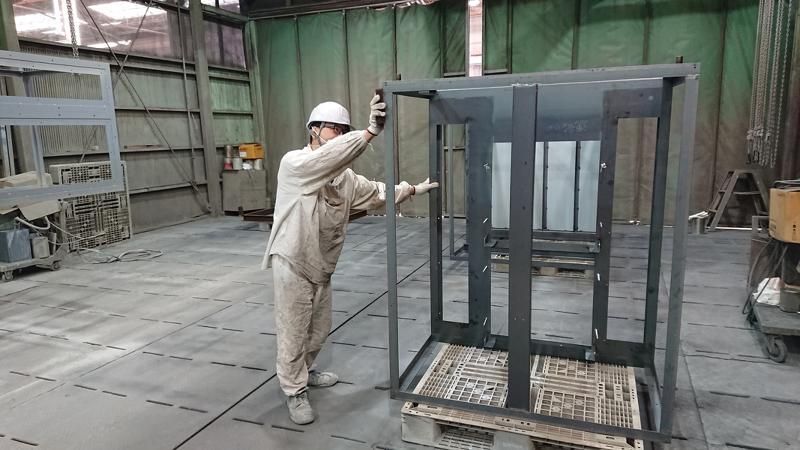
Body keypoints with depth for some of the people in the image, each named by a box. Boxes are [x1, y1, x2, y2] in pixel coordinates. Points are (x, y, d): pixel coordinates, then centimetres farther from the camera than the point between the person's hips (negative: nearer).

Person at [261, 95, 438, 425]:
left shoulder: (345, 177, 6)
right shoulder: (294, 163, -16)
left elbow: (377, 193, 13)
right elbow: (329, 157, -35)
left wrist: (414, 189, 7)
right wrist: (370, 131, -45)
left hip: (322, 266, 7)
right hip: (292, 264, -7)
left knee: (319, 330, 20)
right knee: (293, 332, 4)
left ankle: (304, 371, 44)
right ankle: (295, 391, 21)